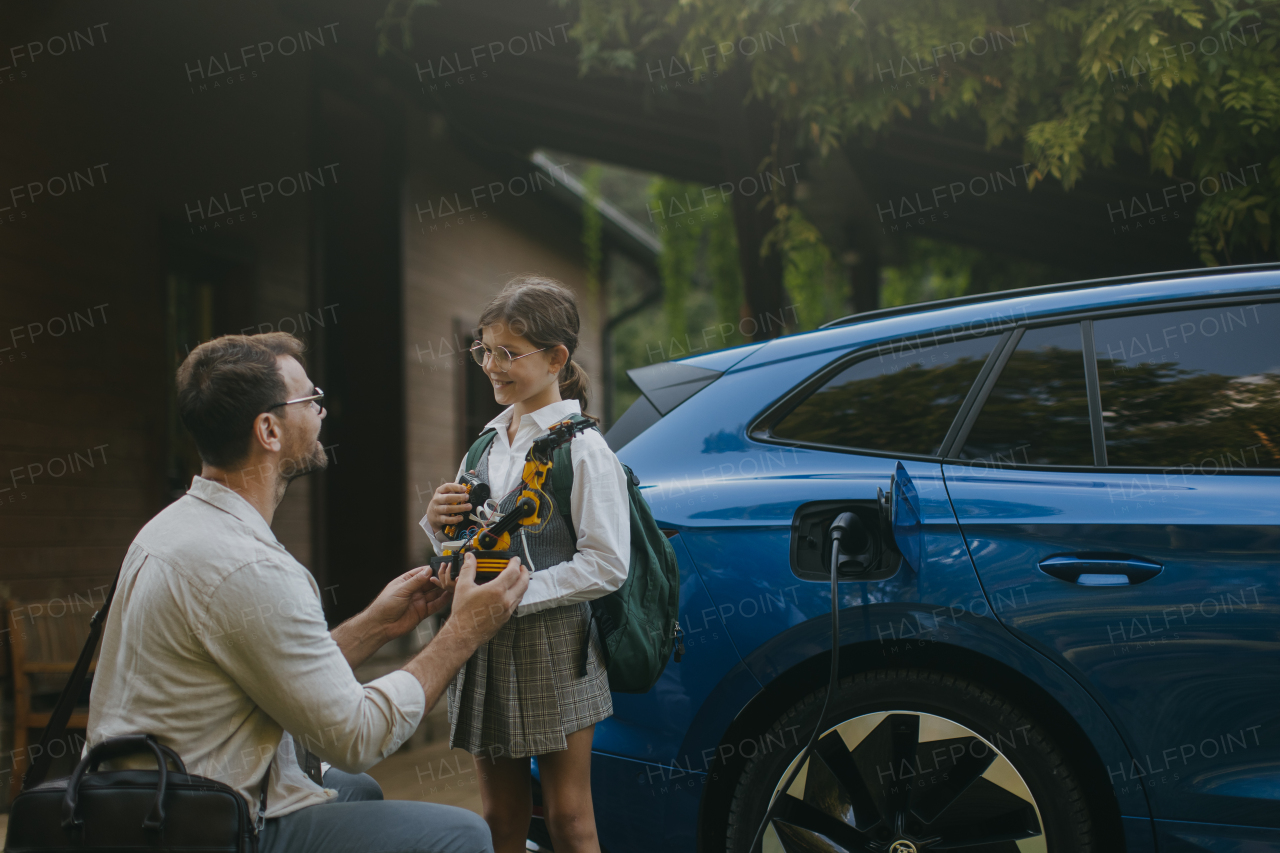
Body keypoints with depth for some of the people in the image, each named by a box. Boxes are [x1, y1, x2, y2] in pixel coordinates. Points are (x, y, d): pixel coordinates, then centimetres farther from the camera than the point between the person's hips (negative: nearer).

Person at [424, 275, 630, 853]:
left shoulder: (582, 448, -9)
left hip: (555, 647, -6)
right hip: (487, 647, 6)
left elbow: (606, 565, -14)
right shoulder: (487, 444, 12)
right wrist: (439, 523, -3)